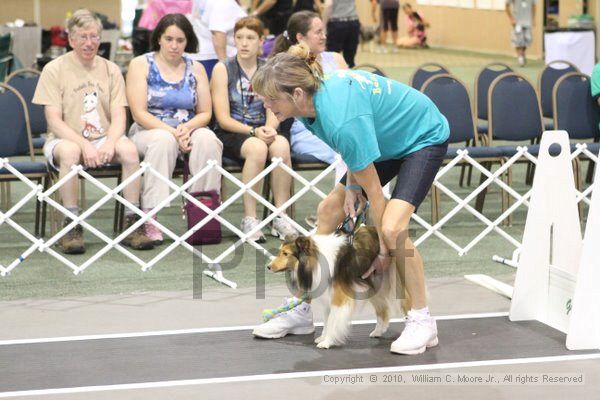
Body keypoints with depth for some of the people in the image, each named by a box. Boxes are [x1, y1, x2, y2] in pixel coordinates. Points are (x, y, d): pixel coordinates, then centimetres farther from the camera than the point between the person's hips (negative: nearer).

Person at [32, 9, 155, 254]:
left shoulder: (110, 70, 10)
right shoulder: (54, 69, -1)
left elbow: (118, 116, 2)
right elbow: (54, 121, -8)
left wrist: (110, 142, -20)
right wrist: (84, 145, -23)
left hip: (103, 139, 3)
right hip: (65, 139, -3)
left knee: (129, 149, -29)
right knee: (70, 151, -38)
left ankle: (132, 222, -20)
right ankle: (72, 227, -27)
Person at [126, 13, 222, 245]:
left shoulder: (195, 68, 11)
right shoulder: (141, 65, 1)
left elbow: (205, 113, 8)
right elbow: (139, 113, -8)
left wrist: (186, 128, -15)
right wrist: (172, 132, -20)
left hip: (187, 131, 3)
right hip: (149, 131, -3)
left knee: (207, 139, -31)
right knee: (163, 140, -38)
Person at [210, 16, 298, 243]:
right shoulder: (223, 69, 0)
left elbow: (274, 111, 5)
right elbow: (223, 118, -6)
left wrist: (269, 128, -18)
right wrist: (253, 131, -20)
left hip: (261, 132, 3)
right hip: (230, 134, -3)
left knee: (281, 145, -32)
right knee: (257, 148, -36)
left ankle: (281, 218, -26)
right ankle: (249, 220, -30)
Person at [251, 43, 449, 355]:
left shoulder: (343, 120, -39)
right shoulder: (315, 93, -15)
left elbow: (374, 192, -28)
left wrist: (384, 250, -19)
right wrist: (351, 184, -7)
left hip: (424, 138, -9)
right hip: (386, 138, 9)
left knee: (392, 227, -27)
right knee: (328, 212, 5)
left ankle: (422, 321, -11)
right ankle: (303, 310, 14)